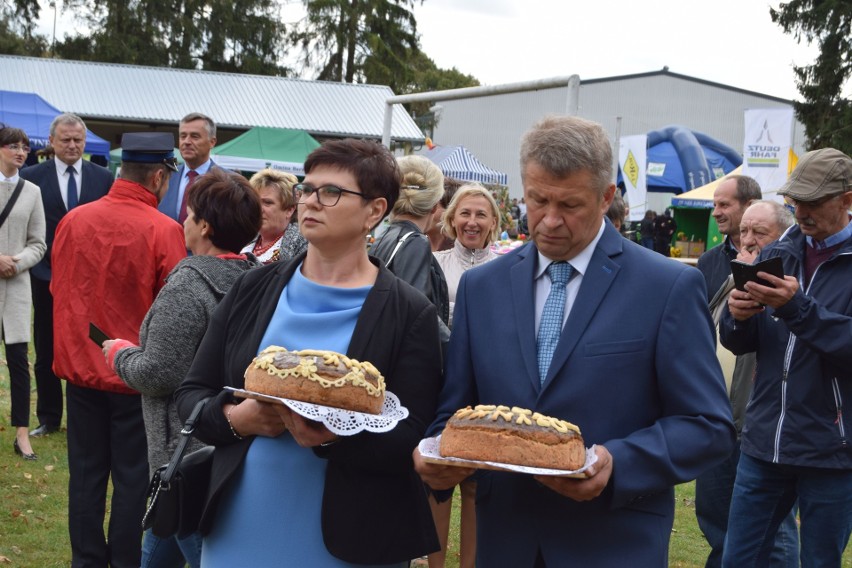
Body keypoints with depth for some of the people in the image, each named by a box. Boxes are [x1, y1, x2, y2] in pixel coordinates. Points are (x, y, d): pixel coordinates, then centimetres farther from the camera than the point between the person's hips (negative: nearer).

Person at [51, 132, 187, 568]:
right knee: (132, 478, 9)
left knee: (86, 474, 14)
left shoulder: (73, 220, -4)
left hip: (80, 366, 4)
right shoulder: (164, 231, -17)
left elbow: (58, 290, 9)